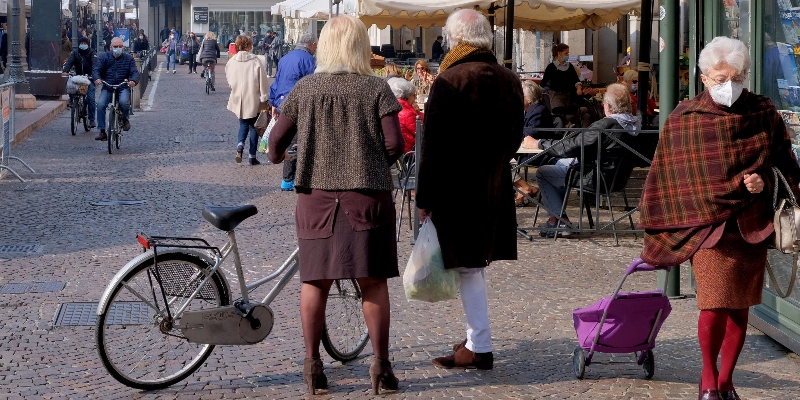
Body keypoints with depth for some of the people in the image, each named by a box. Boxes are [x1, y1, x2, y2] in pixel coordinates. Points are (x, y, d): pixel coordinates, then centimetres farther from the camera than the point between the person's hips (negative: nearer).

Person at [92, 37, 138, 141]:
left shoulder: (128, 58, 8)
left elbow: (134, 72, 0)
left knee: (124, 102, -32)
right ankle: (102, 131, -16)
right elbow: (96, 69, 0)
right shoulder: (104, 57, 9)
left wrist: (133, 81, -25)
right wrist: (97, 78, -25)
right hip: (107, 87, 1)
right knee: (100, 105, -24)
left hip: (123, 87, -1)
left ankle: (125, 119, 1)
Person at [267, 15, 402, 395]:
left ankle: (312, 363, 14)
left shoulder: (305, 89, 1)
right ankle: (381, 365, 10)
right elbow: (394, 144, -8)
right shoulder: (377, 89, -2)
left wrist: (276, 157, 27)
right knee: (373, 281, 6)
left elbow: (277, 140, 4)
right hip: (367, 195, -1)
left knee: (315, 281, 9)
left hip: (317, 194, 1)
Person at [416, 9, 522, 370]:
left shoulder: (448, 81, -14)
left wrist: (424, 197, -8)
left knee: (468, 267, -2)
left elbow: (432, 144, -13)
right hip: (496, 187, 6)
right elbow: (515, 137, 14)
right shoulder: (511, 81, 6)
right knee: (477, 263, 17)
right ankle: (476, 336, 24)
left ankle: (480, 348, 0)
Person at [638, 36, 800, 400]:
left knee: (740, 309, 8)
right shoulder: (683, 120, -4)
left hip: (752, 226, 3)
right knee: (714, 308, -10)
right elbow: (669, 180, -2)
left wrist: (762, 182, -7)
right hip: (708, 223, -3)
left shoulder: (764, 114, 2)